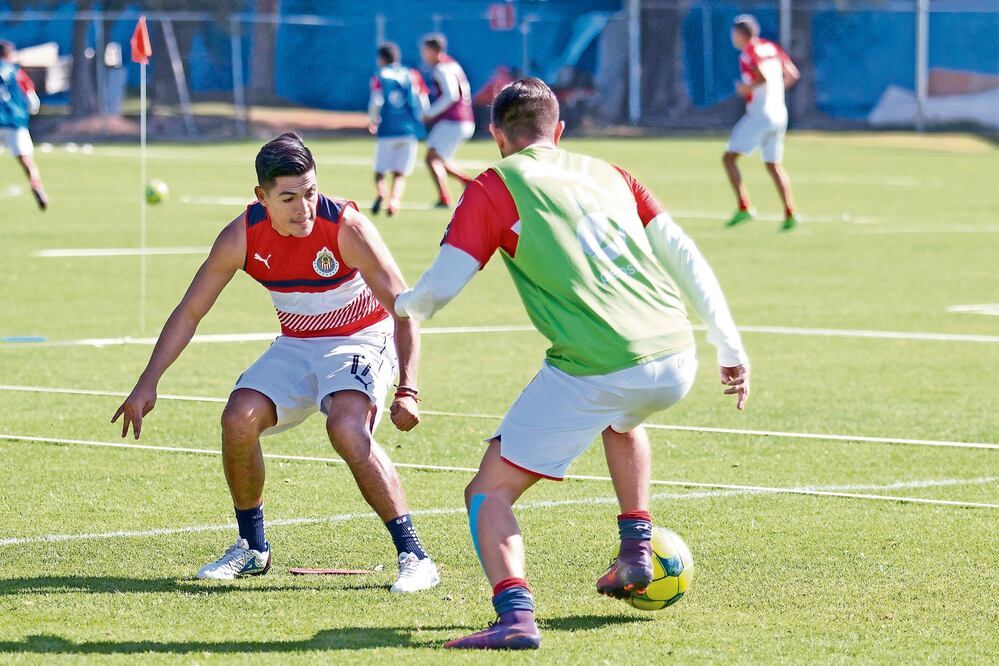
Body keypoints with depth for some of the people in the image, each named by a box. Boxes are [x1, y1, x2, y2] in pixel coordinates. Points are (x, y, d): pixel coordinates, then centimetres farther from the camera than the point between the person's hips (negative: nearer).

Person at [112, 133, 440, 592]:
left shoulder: (346, 227, -26)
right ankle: (252, 549, 7)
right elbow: (189, 312, -5)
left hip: (360, 340, -5)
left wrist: (406, 390, -31)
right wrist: (148, 383, -11)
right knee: (239, 418, -15)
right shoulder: (242, 236, -15)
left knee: (347, 428, -30)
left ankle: (414, 557, -23)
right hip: (296, 344, 5)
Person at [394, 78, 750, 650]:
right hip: (676, 359, 6)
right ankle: (637, 551, 30)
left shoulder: (494, 188, 6)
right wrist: (731, 347, 21)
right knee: (622, 421, 41)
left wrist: (406, 306, 24)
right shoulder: (607, 174, 21)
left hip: (594, 374, -6)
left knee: (489, 493, 3)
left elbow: (439, 287, 1)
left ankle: (516, 614, -19)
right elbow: (684, 256, 18)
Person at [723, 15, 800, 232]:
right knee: (774, 165, 15)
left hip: (759, 114, -8)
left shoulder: (749, 53, -10)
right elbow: (793, 74, 12)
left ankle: (744, 208, -12)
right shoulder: (771, 47, 12)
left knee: (729, 158, 0)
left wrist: (747, 88, -10)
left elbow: (763, 76, -25)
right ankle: (789, 214, 3)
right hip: (780, 114, 8)